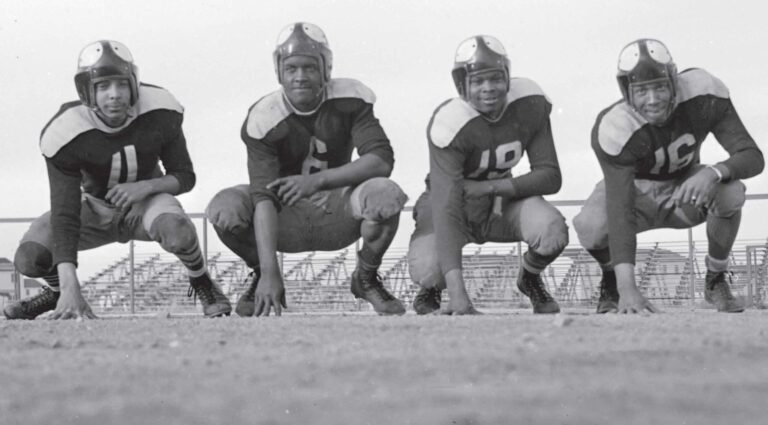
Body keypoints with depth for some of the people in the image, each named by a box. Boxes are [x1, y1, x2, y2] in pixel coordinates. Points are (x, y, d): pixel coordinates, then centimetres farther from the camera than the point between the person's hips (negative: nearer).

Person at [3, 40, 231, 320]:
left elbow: (185, 178, -7)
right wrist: (70, 288, -41)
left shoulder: (160, 113, -22)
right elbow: (65, 215, -31)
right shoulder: (65, 134, -28)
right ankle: (59, 292, 15)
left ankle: (202, 283, -2)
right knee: (30, 259, -22)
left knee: (177, 233, -37)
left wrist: (146, 186, -30)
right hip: (96, 208, 1)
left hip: (146, 199, 0)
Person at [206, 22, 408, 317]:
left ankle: (366, 279, -1)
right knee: (225, 209, -30)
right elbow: (264, 198, -27)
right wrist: (269, 272, -36)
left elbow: (382, 160, -21)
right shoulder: (263, 119, -19)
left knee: (386, 196, -31)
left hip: (336, 213, 1)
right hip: (286, 218, -1)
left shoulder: (350, 99, -12)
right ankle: (261, 280, 2)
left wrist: (318, 180, -33)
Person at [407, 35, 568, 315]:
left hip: (502, 200, 3)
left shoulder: (530, 104, -17)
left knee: (552, 230, -29)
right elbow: (446, 210, -38)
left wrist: (487, 188, -26)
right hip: (457, 205, -3)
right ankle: (430, 293, 11)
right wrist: (457, 292, -47)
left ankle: (530, 280, 8)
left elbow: (550, 177, -11)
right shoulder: (450, 123, -31)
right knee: (428, 271, -31)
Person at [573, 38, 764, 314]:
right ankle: (612, 282, 3)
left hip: (686, 187, 2)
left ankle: (716, 280, -4)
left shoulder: (703, 93, -27)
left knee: (731, 193, -31)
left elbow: (752, 157, -25)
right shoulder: (615, 129, -34)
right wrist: (627, 287, -51)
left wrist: (713, 173, -49)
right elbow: (620, 209, -42)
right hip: (636, 189, -2)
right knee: (591, 227, -33)